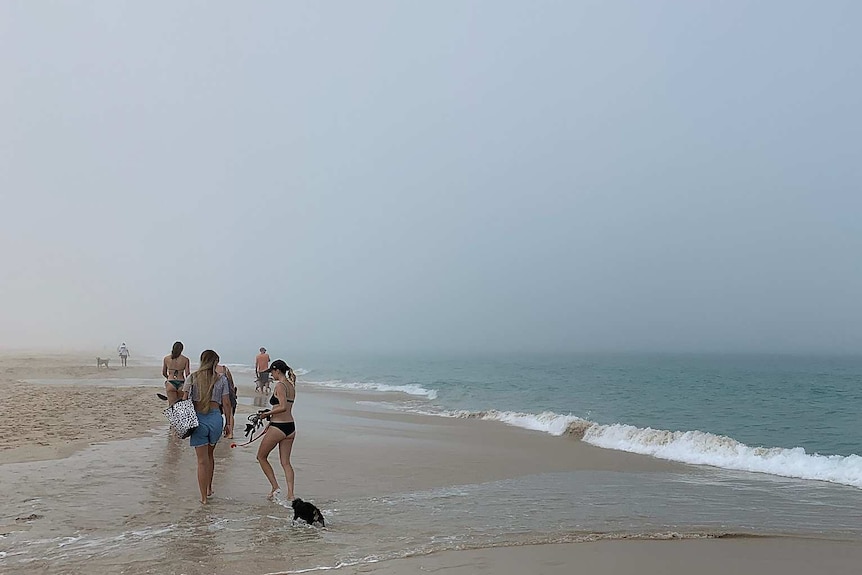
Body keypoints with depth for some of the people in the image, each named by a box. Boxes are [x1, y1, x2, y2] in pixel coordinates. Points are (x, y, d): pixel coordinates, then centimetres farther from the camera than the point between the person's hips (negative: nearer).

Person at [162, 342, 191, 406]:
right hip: (181, 383, 0)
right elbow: (187, 374, -5)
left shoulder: (166, 358, 3)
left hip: (170, 383, 0)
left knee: (172, 405, 0)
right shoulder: (186, 359, -2)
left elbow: (164, 373, 13)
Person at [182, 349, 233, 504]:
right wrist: (228, 423, 8)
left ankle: (203, 497, 10)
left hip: (197, 418, -1)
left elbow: (184, 401, -4)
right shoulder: (222, 379, 0)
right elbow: (226, 403, 0)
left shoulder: (192, 378, 0)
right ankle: (209, 489, 33)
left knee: (202, 460, 5)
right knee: (210, 455, 23)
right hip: (215, 418, 1)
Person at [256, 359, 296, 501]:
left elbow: (283, 407, -23)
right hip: (291, 427, 8)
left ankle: (275, 487, 7)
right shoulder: (291, 385, 13)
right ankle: (290, 494, 5)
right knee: (285, 462, 11)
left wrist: (267, 413, -10)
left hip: (278, 427, -8)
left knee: (261, 457, 12)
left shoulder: (280, 385, -13)